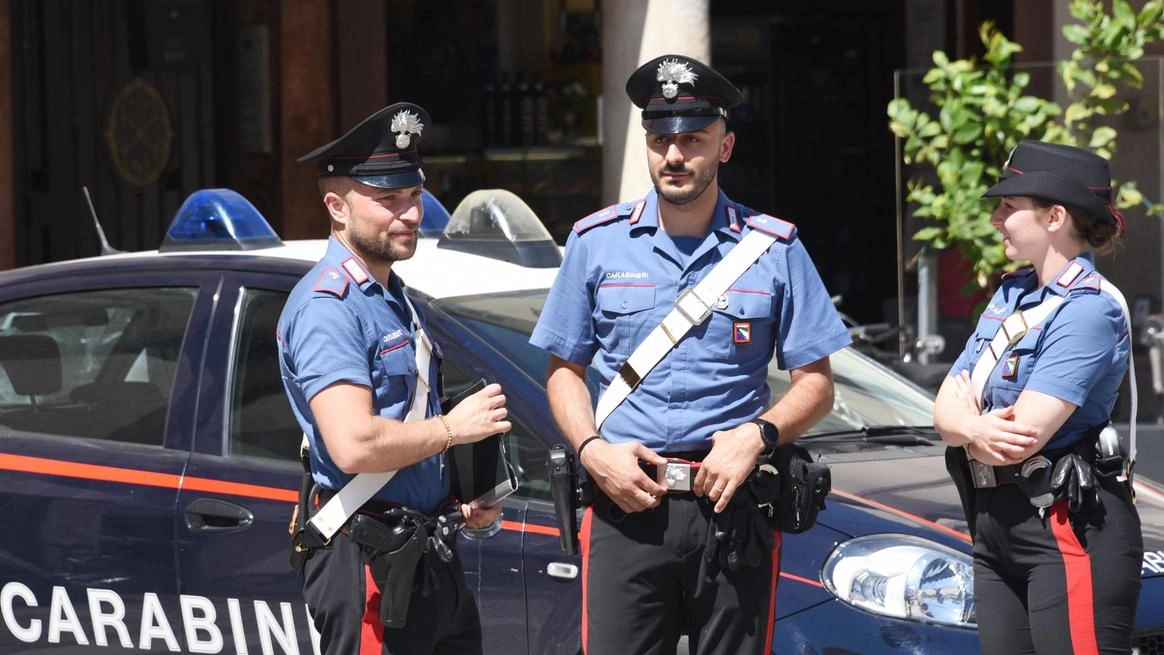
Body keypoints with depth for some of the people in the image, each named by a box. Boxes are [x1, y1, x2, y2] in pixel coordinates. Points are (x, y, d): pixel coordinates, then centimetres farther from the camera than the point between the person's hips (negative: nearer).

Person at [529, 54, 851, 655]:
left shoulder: (774, 249, 5)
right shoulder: (597, 243, 8)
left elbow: (816, 383, 6)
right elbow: (564, 369, 13)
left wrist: (757, 435, -12)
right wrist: (592, 450, -5)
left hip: (734, 509, 0)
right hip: (625, 502, 0)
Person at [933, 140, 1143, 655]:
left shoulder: (1089, 308, -13)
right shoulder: (1012, 294, 15)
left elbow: (1023, 434, -20)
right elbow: (945, 412, 10)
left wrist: (964, 414, 0)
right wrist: (973, 428, -14)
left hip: (1070, 533, -9)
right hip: (996, 528, 9)